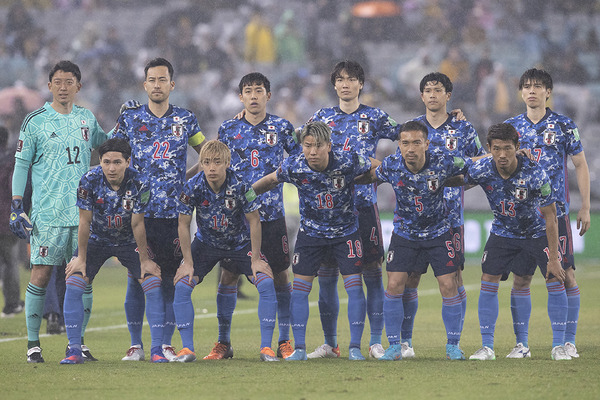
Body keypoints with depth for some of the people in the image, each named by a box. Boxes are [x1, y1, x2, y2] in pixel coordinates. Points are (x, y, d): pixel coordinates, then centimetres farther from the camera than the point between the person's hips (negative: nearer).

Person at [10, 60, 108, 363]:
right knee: (41, 275, -7)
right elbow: (21, 165, 2)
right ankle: (33, 343, 1)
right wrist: (16, 207, -4)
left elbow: (104, 144, 32)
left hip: (83, 212, 4)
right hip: (47, 213, -4)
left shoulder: (86, 119, 12)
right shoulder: (35, 122, 0)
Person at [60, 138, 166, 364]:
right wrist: (81, 258, -11)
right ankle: (74, 349, -10)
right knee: (73, 284, -17)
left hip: (129, 243, 0)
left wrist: (145, 260, -11)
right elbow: (85, 221, -15)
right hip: (97, 240, 0)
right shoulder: (89, 181, -23)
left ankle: (157, 349, -8)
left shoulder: (138, 184, -23)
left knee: (153, 284, -16)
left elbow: (137, 224, -16)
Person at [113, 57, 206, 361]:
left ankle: (166, 344, 7)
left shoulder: (185, 120, 9)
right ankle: (136, 344, 5)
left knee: (170, 279, 0)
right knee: (136, 278, -2)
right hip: (137, 210, 0)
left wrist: (187, 178, 8)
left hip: (173, 213, 0)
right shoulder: (129, 119, 7)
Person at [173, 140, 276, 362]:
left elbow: (254, 221, -15)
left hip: (240, 243, -1)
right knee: (182, 285, -18)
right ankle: (187, 349, -9)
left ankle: (266, 347, -12)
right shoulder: (193, 188, -23)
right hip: (206, 242, 1)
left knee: (266, 283, -20)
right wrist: (188, 262, -13)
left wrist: (255, 259, -14)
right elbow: (184, 224, -11)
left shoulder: (240, 186, -26)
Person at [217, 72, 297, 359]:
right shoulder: (228, 129, 6)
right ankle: (223, 341, 4)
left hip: (272, 213, 0)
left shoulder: (281, 128, 4)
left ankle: (284, 341, 9)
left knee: (280, 274, 1)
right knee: (228, 273, -3)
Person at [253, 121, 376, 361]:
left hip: (346, 231, -1)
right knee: (300, 287, -4)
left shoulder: (348, 162, -24)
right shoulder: (293, 166, -18)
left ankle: (355, 347, 0)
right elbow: (270, 181, 3)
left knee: (354, 285, -9)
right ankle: (299, 348, 4)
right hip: (310, 231, 1)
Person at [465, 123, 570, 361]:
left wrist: (553, 258, -21)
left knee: (555, 280, -12)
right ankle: (487, 347, -1)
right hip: (503, 232, 2)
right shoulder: (481, 170, -24)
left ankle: (559, 346, -3)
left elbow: (550, 217, -22)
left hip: (537, 231, -2)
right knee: (488, 281, -8)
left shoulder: (535, 174, -31)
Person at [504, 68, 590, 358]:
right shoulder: (511, 126, 9)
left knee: (566, 274, -6)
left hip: (556, 211, -2)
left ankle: (568, 342, 1)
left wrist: (585, 207, 3)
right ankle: (521, 343, 6)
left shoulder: (564, 126, 4)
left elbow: (580, 165, 8)